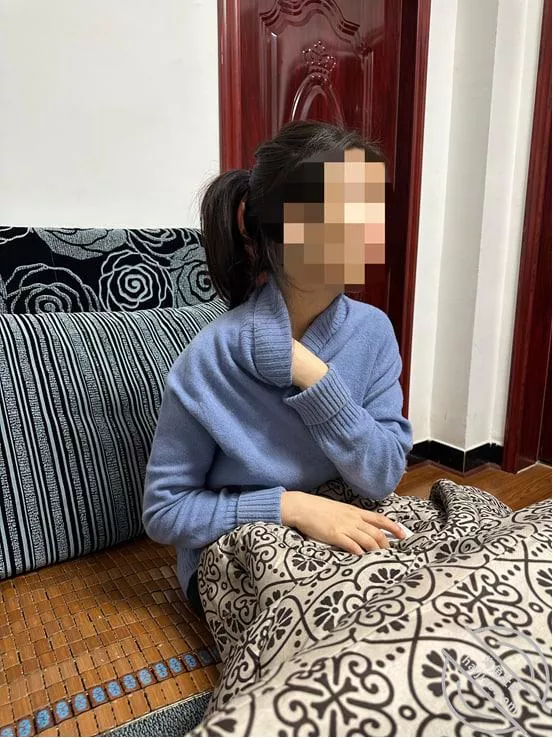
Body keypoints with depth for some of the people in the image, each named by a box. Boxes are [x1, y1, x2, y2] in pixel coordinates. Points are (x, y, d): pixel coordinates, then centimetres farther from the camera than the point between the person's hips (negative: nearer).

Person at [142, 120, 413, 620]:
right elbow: (163, 511, -14)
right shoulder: (213, 357, -23)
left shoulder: (373, 331, -11)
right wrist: (289, 505, -26)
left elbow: (384, 478, -14)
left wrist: (313, 377, -27)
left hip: (342, 540, 4)